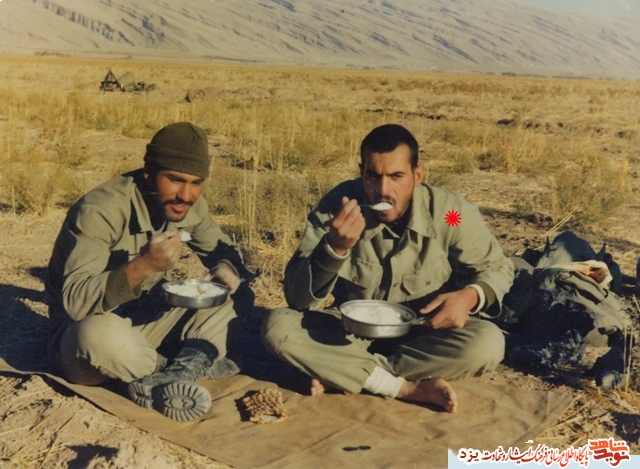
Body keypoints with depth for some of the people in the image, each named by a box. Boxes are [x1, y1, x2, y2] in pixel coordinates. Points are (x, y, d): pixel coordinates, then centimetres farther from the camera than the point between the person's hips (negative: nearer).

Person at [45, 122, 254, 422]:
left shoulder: (190, 204, -7)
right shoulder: (101, 210, -26)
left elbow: (221, 248, 8)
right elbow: (75, 302, -31)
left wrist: (226, 268, -17)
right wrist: (143, 265, -45)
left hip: (147, 319, 6)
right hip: (85, 332, -6)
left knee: (238, 296, -8)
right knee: (100, 335, -41)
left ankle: (175, 377, -25)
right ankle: (193, 364, -16)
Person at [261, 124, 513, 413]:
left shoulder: (448, 211, -18)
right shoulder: (335, 207, -18)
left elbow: (497, 268, -1)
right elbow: (297, 298, -18)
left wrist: (470, 296, -23)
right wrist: (335, 248, -36)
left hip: (425, 334, 0)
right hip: (352, 332, 0)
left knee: (487, 343, -29)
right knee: (278, 326, -24)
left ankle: (342, 376, -18)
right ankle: (411, 387, -22)